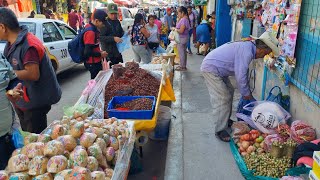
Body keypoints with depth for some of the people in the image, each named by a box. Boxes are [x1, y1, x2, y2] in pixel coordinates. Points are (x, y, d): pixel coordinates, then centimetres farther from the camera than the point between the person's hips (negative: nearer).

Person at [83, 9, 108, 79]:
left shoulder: (89, 26, 7)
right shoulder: (91, 32, -23)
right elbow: (87, 52, -25)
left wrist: (99, 51, 9)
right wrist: (100, 54, -13)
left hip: (96, 61, 10)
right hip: (93, 63, -10)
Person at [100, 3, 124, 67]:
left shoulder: (117, 22, 9)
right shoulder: (104, 23, -12)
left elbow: (121, 33, 23)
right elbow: (101, 37, -20)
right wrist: (113, 38, -29)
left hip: (118, 51, 7)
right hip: (108, 53, -7)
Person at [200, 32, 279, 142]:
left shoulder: (248, 46, 9)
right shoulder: (247, 52, -23)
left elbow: (244, 72, 18)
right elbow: (240, 76, -22)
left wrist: (247, 91, 21)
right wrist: (246, 94, -7)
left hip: (215, 68, 10)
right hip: (210, 68, -10)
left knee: (229, 92, 16)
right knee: (223, 99, -8)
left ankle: (225, 120, 29)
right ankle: (220, 130, 1)